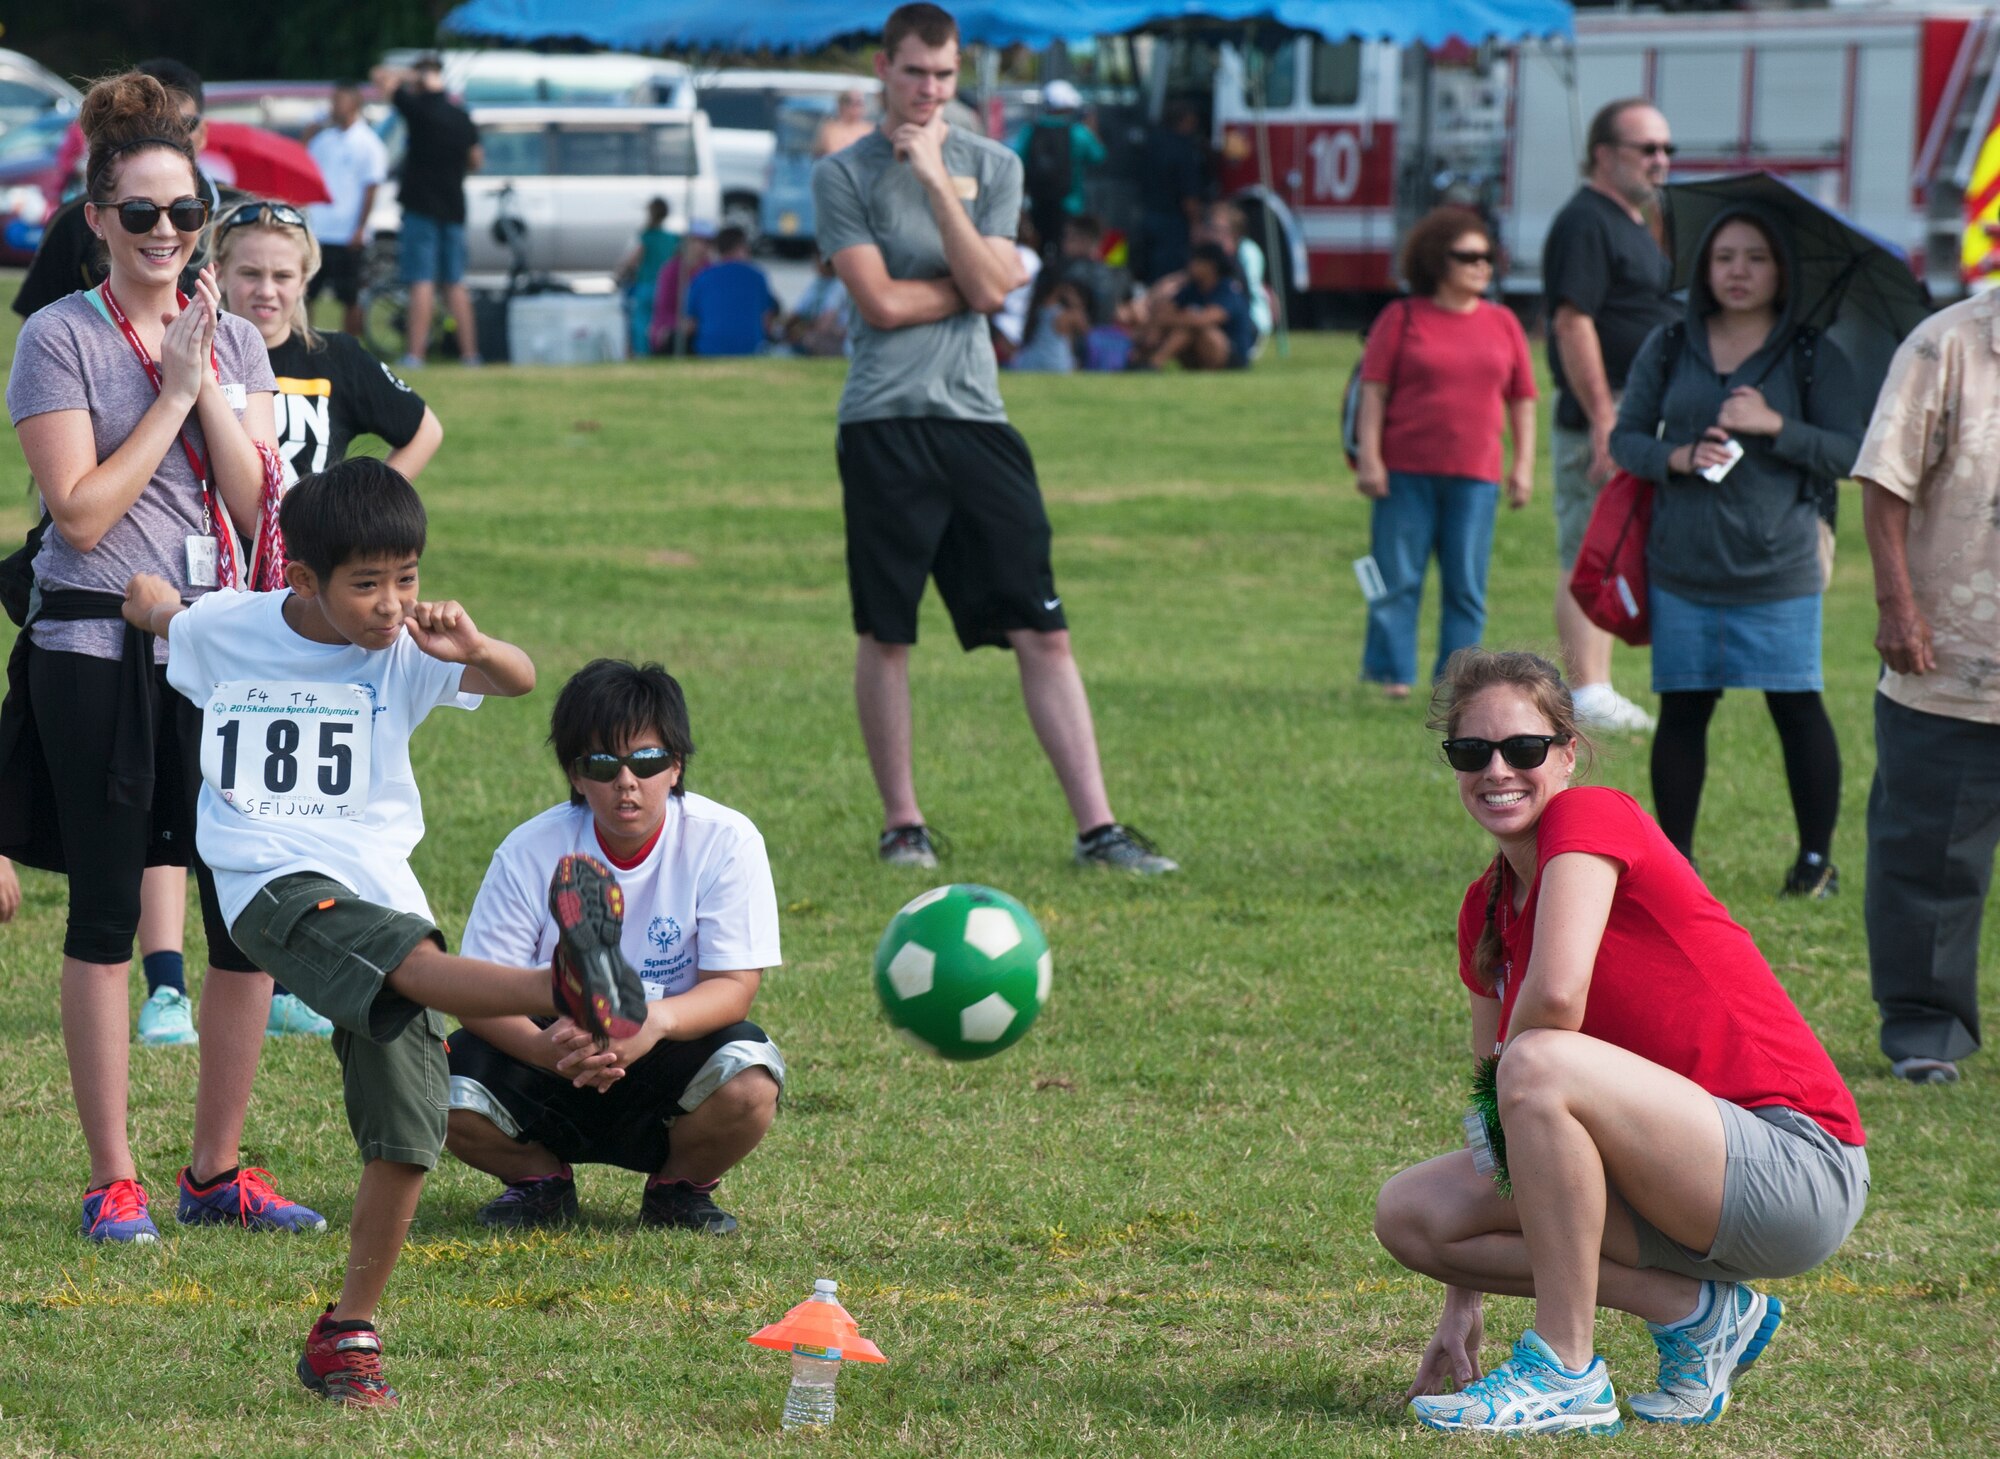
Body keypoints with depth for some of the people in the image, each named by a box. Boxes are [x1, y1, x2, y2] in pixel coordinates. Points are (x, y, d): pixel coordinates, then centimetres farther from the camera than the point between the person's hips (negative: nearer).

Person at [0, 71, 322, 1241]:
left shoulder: (236, 341, 11)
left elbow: (255, 502, 2)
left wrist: (208, 384, -8)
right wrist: (173, 390, -10)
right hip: (98, 652, -5)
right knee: (106, 918, 2)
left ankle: (219, 1169, 14)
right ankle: (114, 1181, 8)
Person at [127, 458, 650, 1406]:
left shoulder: (403, 652, 3)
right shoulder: (219, 631, 6)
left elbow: (519, 681, -16)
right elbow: (148, 601, 29)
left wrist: (471, 648, -33)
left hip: (383, 892, 3)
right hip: (274, 888, -3)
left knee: (406, 1141, -3)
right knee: (409, 956, -35)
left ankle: (347, 1337, 11)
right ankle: (568, 991, -63)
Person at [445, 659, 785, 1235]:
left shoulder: (724, 841, -13)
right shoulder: (531, 852, -11)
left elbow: (733, 987, -16)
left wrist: (657, 1021, -38)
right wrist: (548, 1048, -35)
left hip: (670, 1060, -1)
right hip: (555, 1062, 1)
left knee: (748, 1082, -33)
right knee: (452, 1094, -27)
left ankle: (681, 1184, 2)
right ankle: (541, 1180, 8)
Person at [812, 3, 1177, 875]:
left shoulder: (992, 167, 12)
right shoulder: (843, 176, 3)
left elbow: (989, 287, -2)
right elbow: (880, 302, -8)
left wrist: (936, 179, -8)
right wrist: (973, 283, 0)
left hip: (977, 419, 2)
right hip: (885, 425, -2)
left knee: (1042, 632, -3)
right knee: (885, 634, 2)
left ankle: (1096, 828, -4)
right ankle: (901, 822, 15)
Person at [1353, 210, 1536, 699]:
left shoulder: (1502, 323, 11)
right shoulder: (1402, 319, 2)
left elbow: (1523, 400, 14)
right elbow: (1374, 389, -1)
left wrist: (1524, 465, 7)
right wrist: (1369, 457, -8)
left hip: (1475, 475, 2)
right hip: (1406, 471, -2)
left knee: (1466, 585, 2)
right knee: (1398, 578, 0)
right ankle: (1391, 672, 6)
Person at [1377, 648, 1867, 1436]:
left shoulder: (1591, 816, -11)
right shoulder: (1486, 910, 13)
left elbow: (1556, 994, -28)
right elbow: (1491, 1106, 15)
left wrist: (1514, 1081, -7)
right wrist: (1462, 1301, 10)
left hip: (1797, 1174, -9)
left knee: (1540, 1063, -31)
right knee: (1409, 1213, 0)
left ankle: (1566, 1373, -19)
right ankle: (1694, 1310, 1)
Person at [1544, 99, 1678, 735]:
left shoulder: (1633, 224, 20)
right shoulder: (1585, 223, -12)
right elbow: (1573, 323, -19)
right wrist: (1603, 418, -23)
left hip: (1642, 415, 10)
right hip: (1599, 412, -10)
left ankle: (1599, 690, 15)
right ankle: (1587, 693, -9)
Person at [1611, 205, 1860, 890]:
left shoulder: (1815, 357, 2)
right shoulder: (1667, 349, 9)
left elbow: (1849, 452, -3)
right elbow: (1625, 438, 9)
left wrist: (1774, 425, -16)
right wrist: (1678, 458, -10)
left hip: (1777, 570, -2)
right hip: (1682, 569, 2)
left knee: (1797, 707, -1)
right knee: (1681, 710, 4)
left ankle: (1816, 857, 10)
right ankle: (1673, 856, 13)